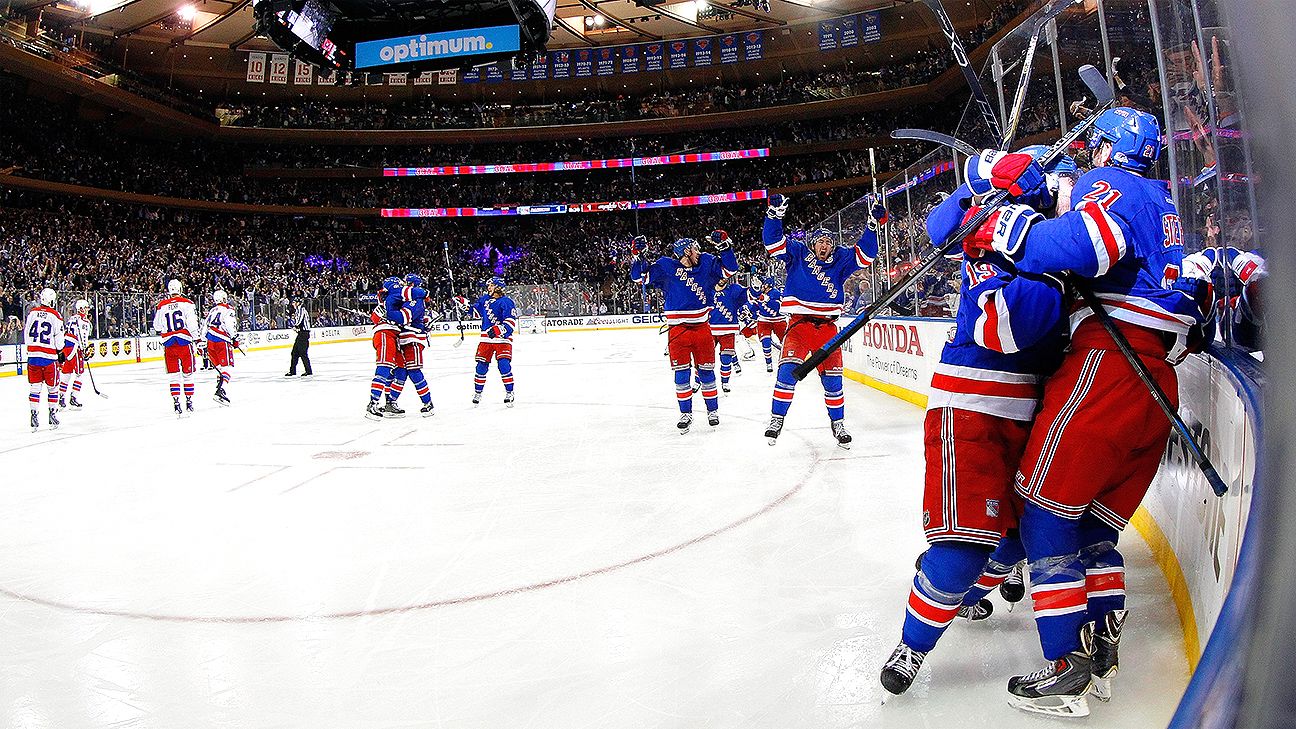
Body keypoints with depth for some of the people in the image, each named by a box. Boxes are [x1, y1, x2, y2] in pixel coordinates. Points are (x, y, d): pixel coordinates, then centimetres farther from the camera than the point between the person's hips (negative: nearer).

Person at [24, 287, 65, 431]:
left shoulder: (32, 313, 5)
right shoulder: (55, 316, -7)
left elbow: (26, 333, 10)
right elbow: (59, 338, -6)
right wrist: (60, 352, 9)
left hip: (33, 355, 4)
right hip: (49, 356, -3)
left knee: (35, 387, 7)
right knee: (52, 387, 8)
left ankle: (34, 415, 5)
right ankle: (53, 415, 12)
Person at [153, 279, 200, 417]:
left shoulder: (161, 306, 6)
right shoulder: (187, 303, -3)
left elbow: (157, 327, 15)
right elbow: (192, 324, -10)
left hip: (168, 343, 2)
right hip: (184, 341, -2)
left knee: (174, 375, 7)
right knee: (187, 373, 8)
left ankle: (176, 403, -1)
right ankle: (189, 402, 11)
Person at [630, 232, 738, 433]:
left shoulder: (707, 263, 4)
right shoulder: (665, 266, -3)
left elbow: (730, 269, 2)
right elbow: (640, 276, -2)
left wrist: (724, 245, -9)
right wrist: (637, 254, -15)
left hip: (701, 327, 2)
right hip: (677, 328, -2)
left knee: (706, 370, 8)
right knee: (681, 373, 1)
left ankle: (713, 410, 22)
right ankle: (685, 413, 13)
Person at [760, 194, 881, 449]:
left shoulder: (840, 260, 10)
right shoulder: (798, 254, 4)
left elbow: (864, 254, 3)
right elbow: (774, 242, -6)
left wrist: (873, 225, -8)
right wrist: (774, 215, -20)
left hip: (827, 327, 3)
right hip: (800, 323, -2)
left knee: (832, 378, 4)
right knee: (788, 369, -20)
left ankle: (838, 423, 20)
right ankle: (777, 418, -8)